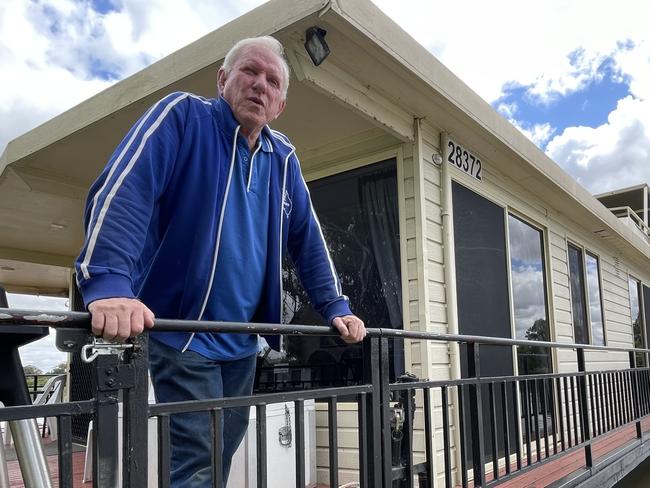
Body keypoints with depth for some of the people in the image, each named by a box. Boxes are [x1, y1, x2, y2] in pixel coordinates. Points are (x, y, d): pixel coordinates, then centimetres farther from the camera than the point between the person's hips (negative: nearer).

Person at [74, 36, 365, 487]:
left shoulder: (283, 157, 10)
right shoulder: (182, 115, -9)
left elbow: (307, 237, 15)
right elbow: (122, 190, -23)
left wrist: (335, 307, 9)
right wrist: (108, 284, -37)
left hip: (242, 343, 7)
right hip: (181, 333, -6)